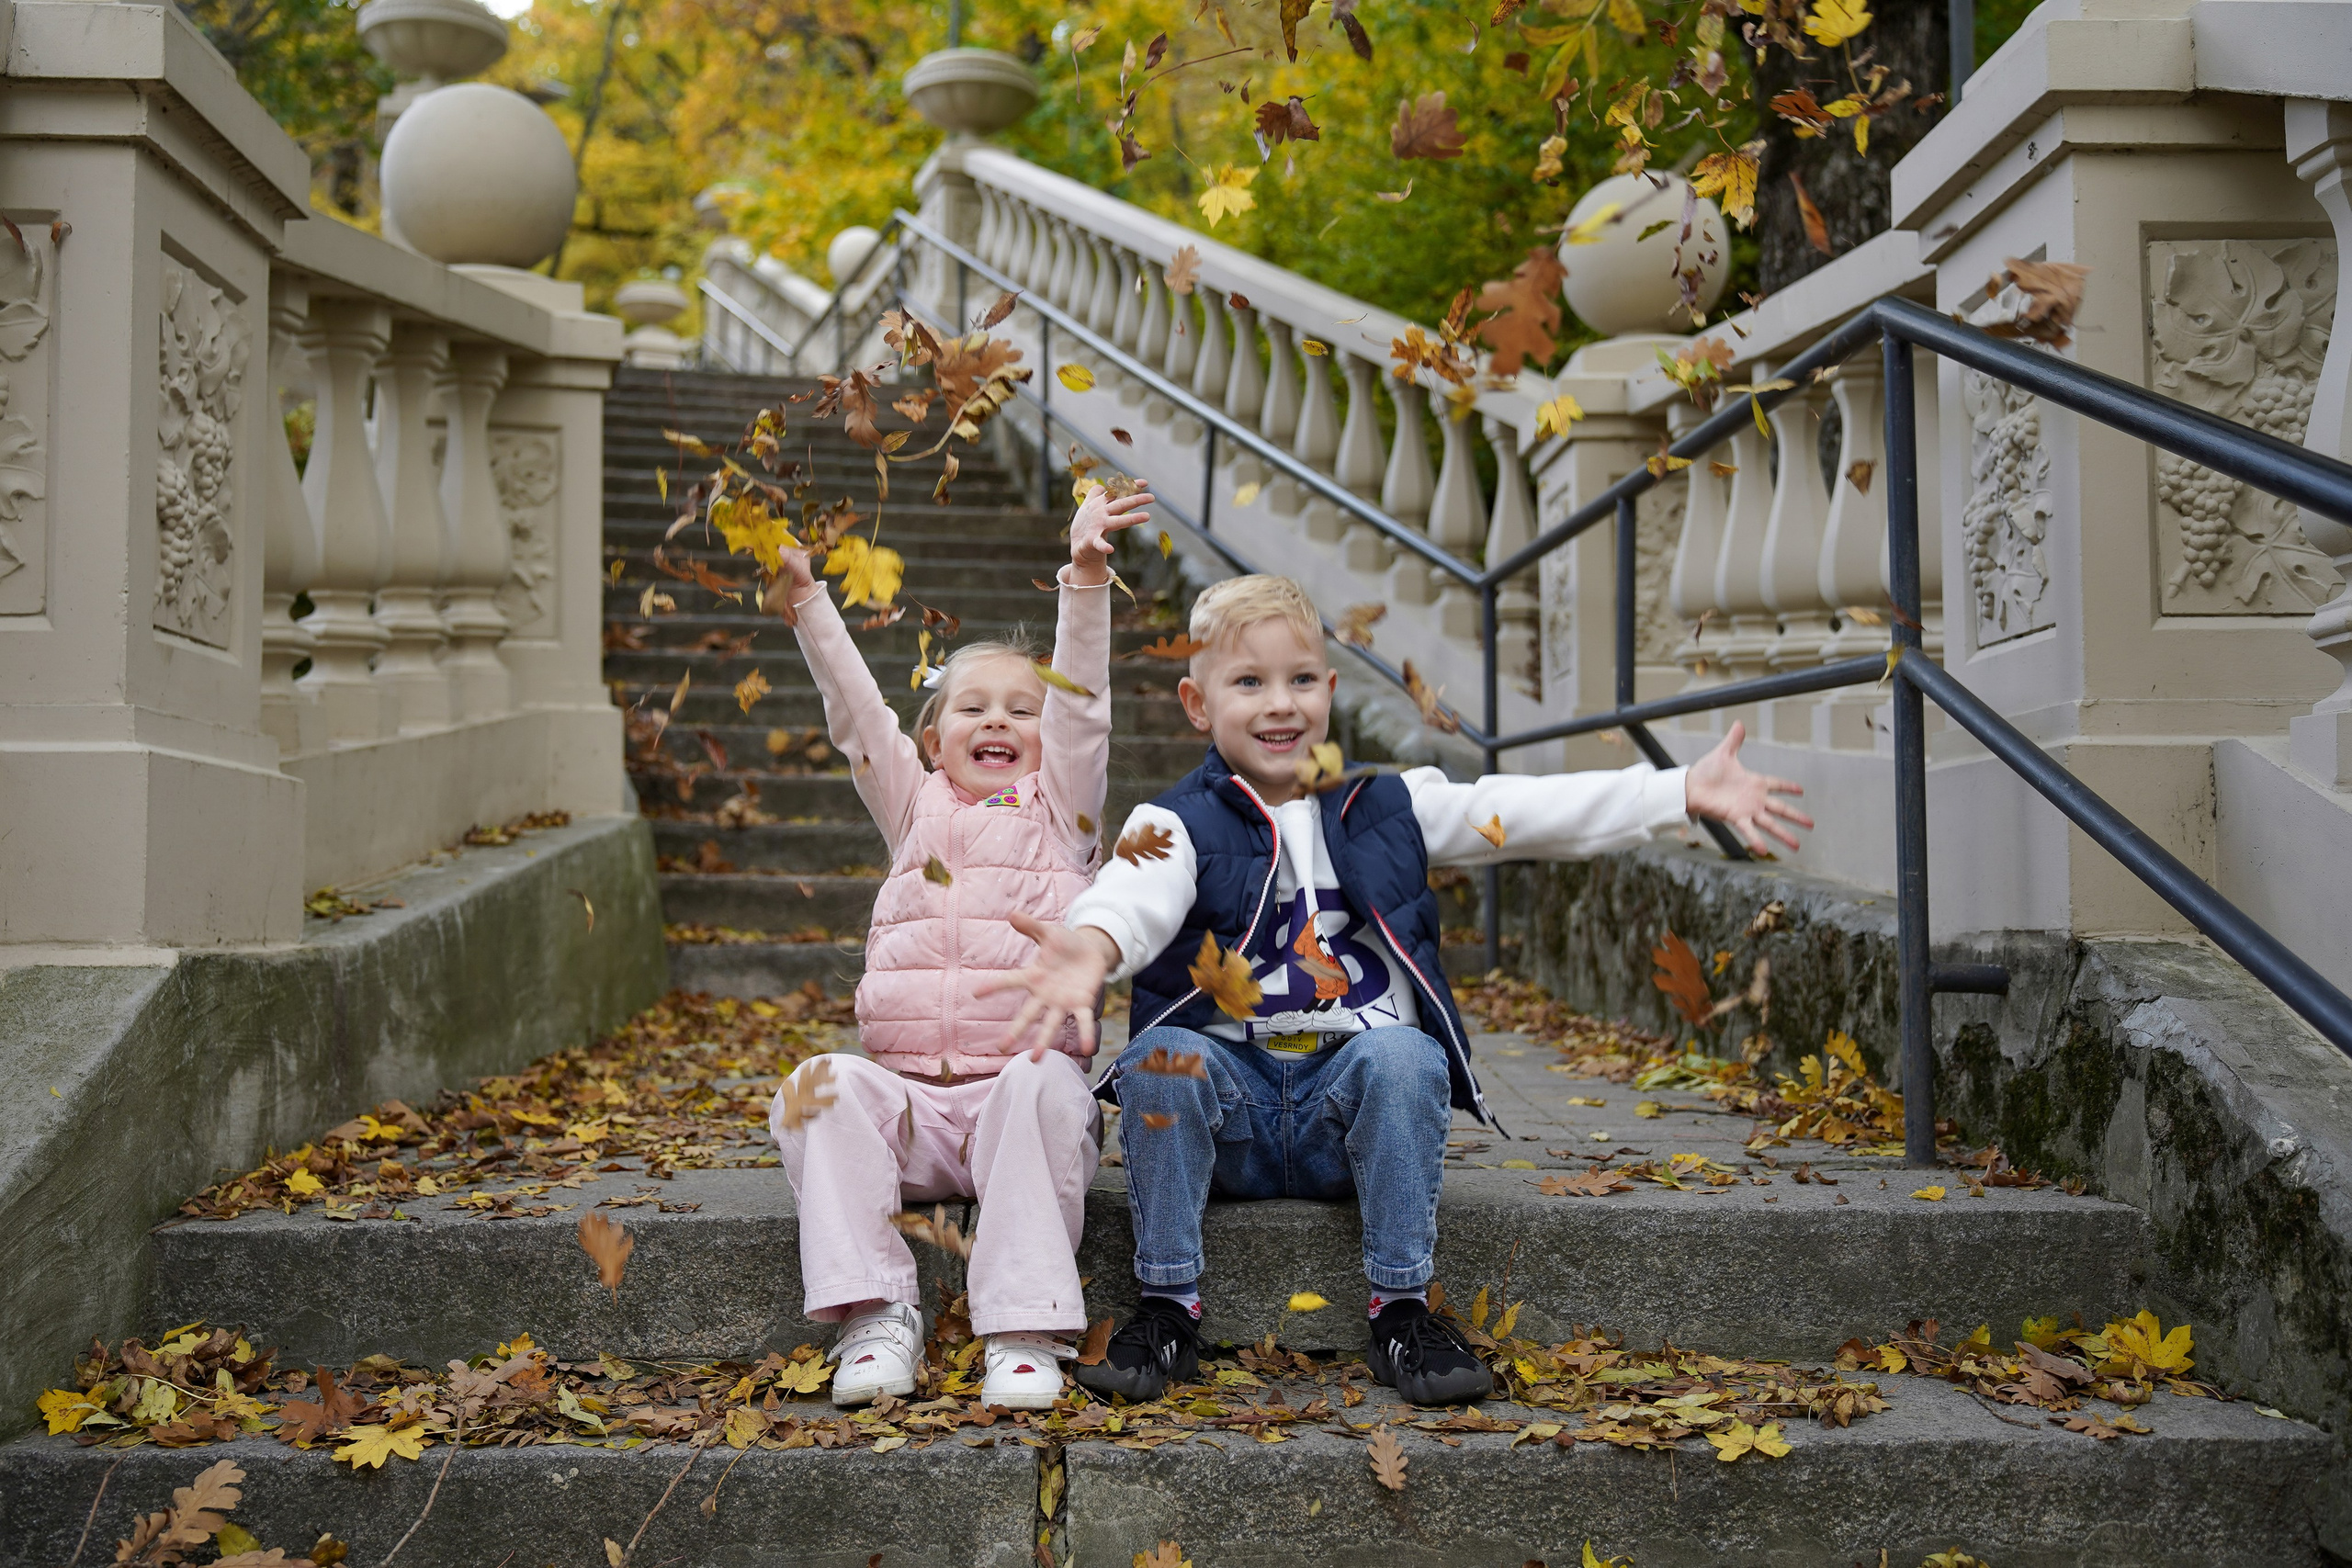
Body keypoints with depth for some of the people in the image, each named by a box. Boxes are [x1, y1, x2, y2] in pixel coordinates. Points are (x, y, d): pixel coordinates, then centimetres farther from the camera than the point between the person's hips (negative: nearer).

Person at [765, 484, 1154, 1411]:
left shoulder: (1061, 810, 12)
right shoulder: (915, 811, 19)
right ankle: (876, 1315, -23)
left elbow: (1081, 703, -1)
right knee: (820, 1091, -25)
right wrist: (802, 597, 1)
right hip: (911, 1101, 3)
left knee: (1043, 1087, -35)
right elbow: (854, 712, 10)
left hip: (1027, 1075, -3)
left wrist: (1086, 574, -13)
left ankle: (1027, 1331, -32)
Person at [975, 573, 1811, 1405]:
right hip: (1231, 1097, -1)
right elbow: (1137, 895, -23)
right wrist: (1091, 948, -48)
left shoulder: (1387, 808, 11)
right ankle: (1169, 1310, -17)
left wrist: (1686, 790, -4)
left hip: (1351, 1103, 1)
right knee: (1159, 1058, -29)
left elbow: (1529, 811, 5)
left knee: (1401, 1054, -29)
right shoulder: (1180, 825, 0)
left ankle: (1402, 1311, -18)